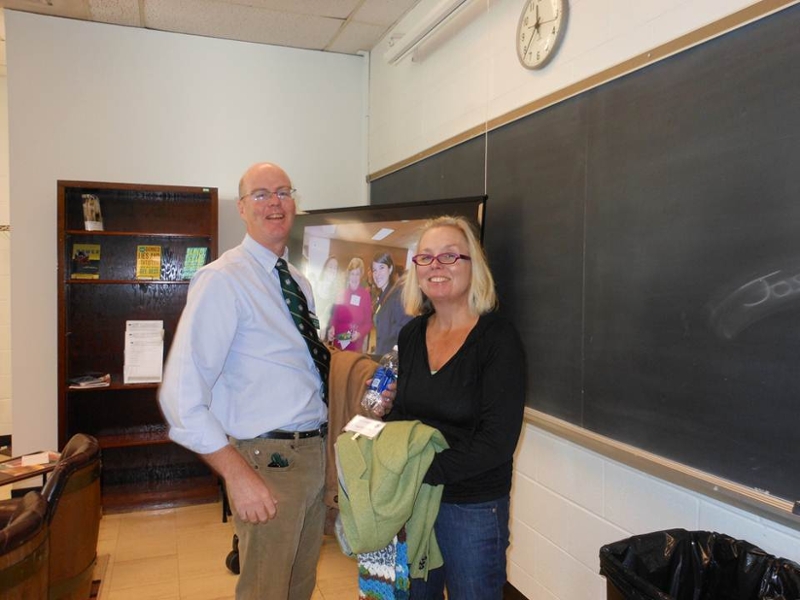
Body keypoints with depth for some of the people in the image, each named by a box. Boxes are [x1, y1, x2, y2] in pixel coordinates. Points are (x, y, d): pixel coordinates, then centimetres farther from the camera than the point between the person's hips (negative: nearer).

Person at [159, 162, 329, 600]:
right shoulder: (223, 279, -14)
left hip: (316, 453, 7)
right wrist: (239, 476, -22)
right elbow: (181, 395, -20)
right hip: (269, 461, -7)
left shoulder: (298, 282, 11)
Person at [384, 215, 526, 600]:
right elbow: (396, 412, 9)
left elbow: (498, 440, -19)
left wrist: (426, 472, -24)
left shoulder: (497, 337, -15)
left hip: (472, 507, -5)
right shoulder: (411, 335, 2)